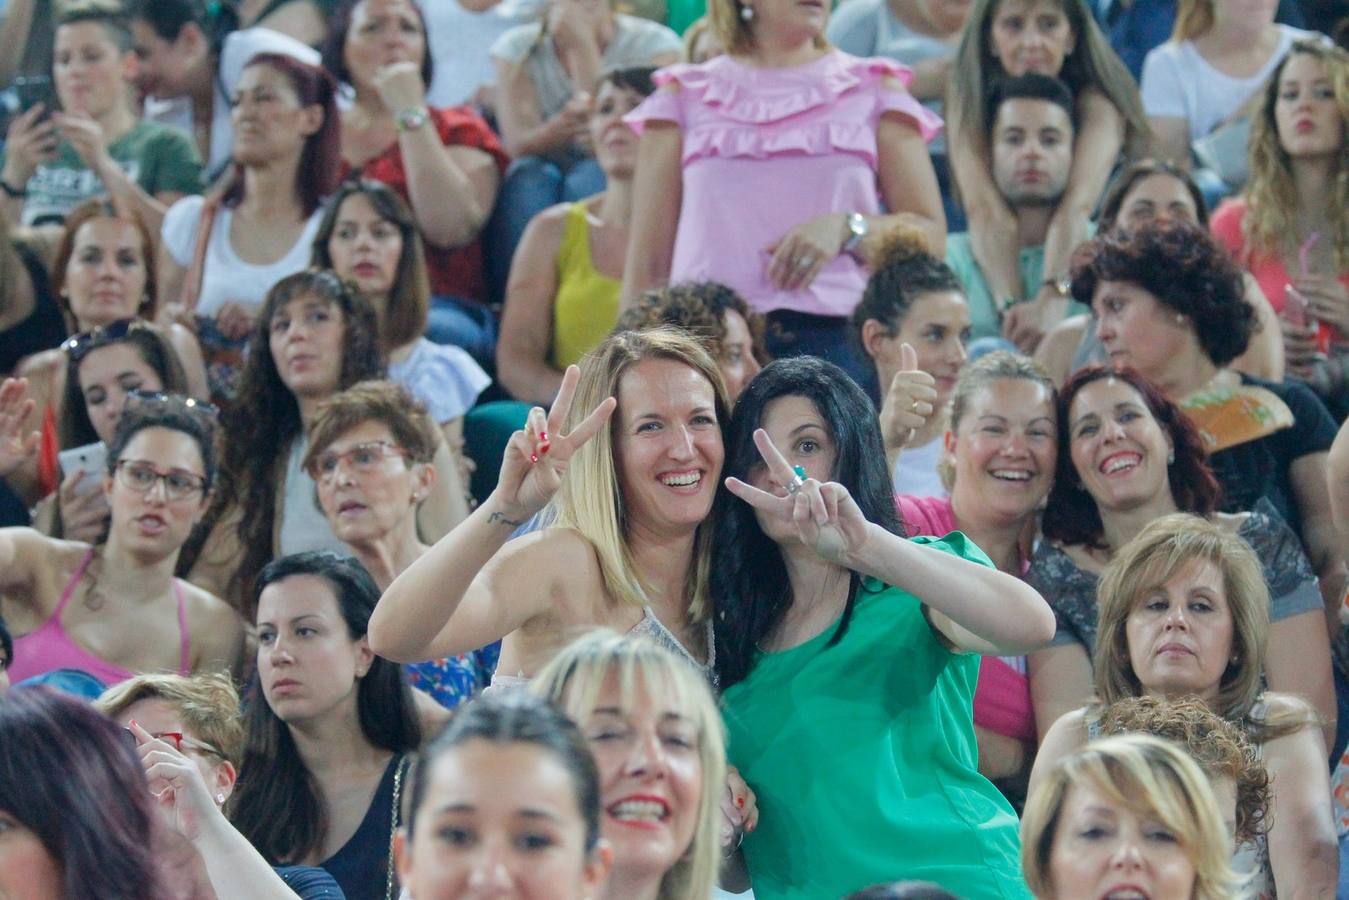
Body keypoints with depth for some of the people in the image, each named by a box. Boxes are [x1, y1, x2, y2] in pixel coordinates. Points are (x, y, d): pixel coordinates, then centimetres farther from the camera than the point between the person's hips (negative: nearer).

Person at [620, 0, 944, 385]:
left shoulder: (875, 89, 16)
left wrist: (846, 228, -10)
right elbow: (648, 263, 12)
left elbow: (931, 235, 8)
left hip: (838, 338, 0)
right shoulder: (684, 95, 16)